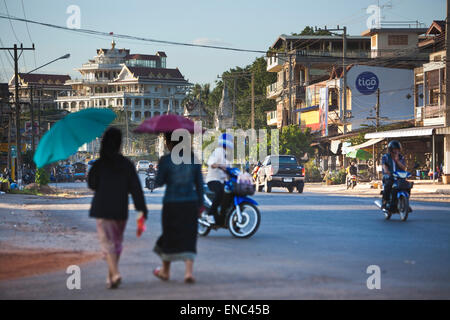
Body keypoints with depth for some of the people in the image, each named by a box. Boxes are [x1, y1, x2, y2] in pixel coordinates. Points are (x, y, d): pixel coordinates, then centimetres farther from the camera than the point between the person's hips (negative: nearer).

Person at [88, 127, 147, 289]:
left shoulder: (98, 165, -7)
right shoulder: (127, 164, -1)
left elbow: (92, 184, 4)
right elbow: (135, 187, -4)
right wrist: (142, 209, -4)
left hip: (102, 209, -3)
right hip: (121, 209, 3)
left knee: (107, 242, -3)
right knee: (117, 241, 17)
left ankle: (115, 273, -22)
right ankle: (111, 275, 24)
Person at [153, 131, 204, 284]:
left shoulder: (165, 160, -9)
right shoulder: (193, 159, 2)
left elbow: (159, 182, -4)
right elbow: (199, 183, 7)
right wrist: (200, 203, 15)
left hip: (171, 204, -2)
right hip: (191, 203, 2)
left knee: (170, 235, 12)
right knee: (188, 237, 6)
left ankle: (165, 271, 28)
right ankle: (189, 271, -7)